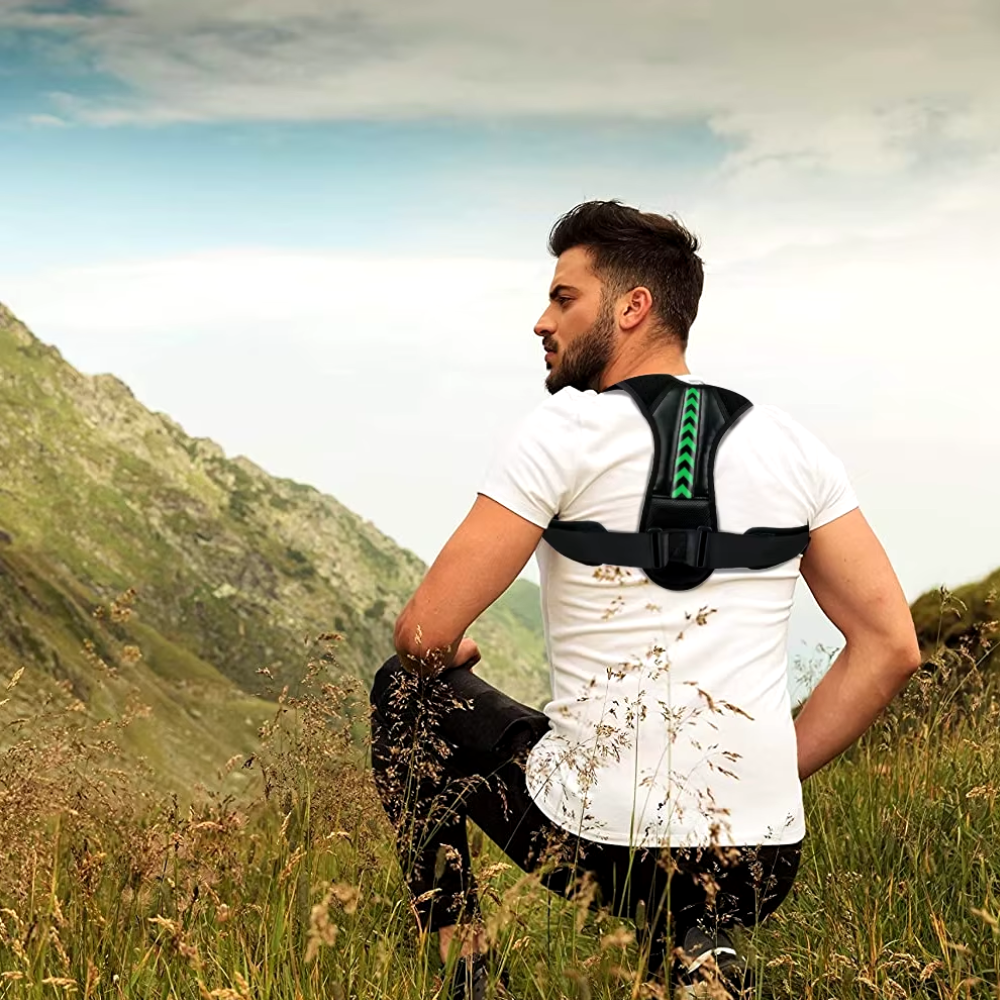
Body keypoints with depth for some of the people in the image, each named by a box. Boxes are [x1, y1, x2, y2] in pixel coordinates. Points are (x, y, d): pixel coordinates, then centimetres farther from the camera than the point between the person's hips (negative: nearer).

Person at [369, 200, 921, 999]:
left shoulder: (566, 431, -8)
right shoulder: (792, 444, 6)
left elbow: (426, 635, -9)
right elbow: (891, 646, 4)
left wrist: (449, 656, 15)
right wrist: (775, 773, 12)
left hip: (596, 840, -4)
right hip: (763, 862, 5)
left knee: (407, 693, 21)